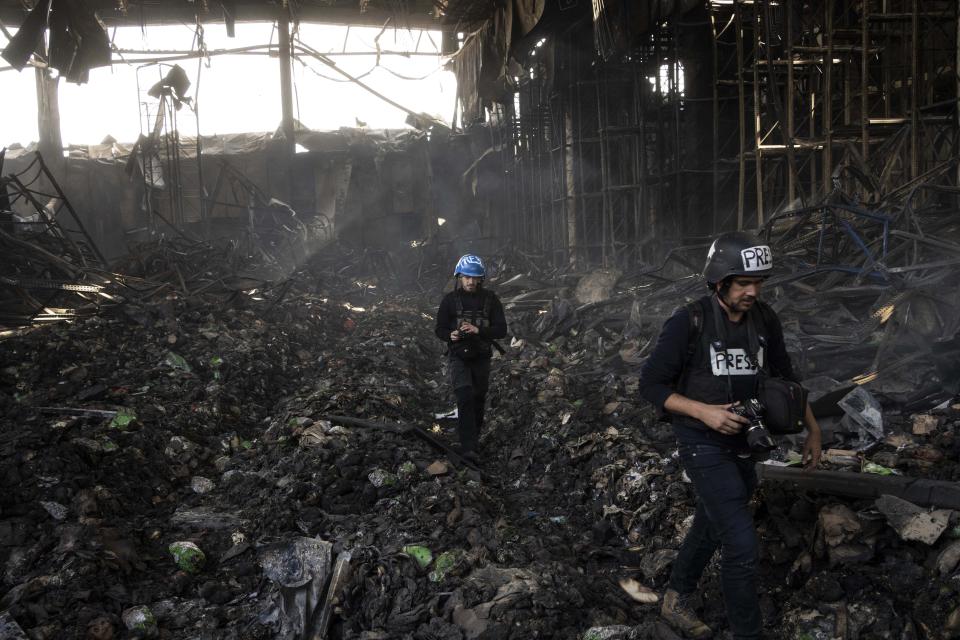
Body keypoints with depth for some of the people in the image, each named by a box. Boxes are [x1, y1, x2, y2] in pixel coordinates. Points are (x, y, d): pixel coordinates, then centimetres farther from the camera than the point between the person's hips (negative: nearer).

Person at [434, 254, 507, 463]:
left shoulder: (490, 299, -3)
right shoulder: (450, 300, -4)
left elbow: (501, 330, -7)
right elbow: (440, 329, 1)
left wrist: (478, 330, -23)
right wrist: (451, 335, -22)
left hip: (481, 357, 2)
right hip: (458, 357, -2)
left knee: (479, 399, 12)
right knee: (465, 398, -17)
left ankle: (474, 437, 34)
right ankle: (469, 448, -21)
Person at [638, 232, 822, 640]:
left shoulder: (765, 320, -2)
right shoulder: (689, 323, -18)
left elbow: (785, 378, 12)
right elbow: (651, 385, -13)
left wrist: (813, 429, 8)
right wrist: (705, 412, -23)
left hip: (745, 443, 6)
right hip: (705, 446, -6)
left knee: (711, 527, 22)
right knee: (742, 546, -10)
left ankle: (677, 601, 44)